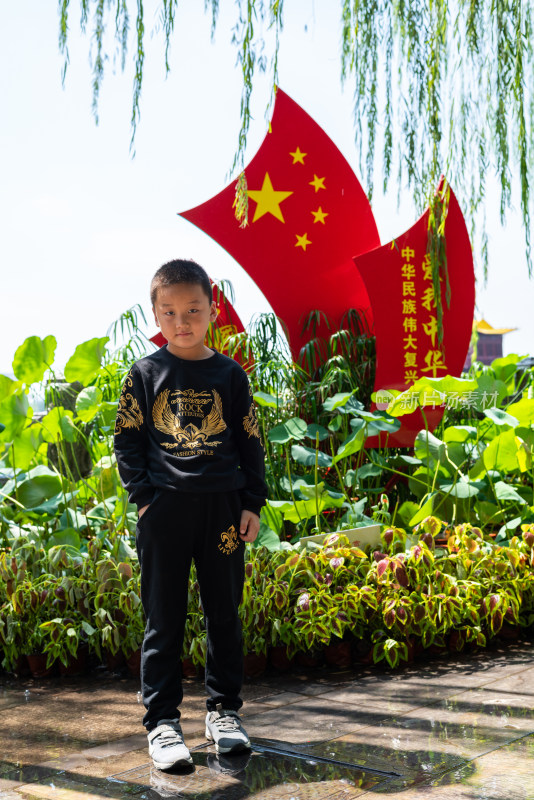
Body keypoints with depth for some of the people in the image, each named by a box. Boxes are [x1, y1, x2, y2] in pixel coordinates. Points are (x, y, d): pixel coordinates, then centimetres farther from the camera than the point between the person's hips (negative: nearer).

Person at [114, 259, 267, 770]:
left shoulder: (230, 375, 6)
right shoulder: (145, 375, 3)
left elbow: (250, 443, 10)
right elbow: (126, 441, 4)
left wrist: (253, 503, 5)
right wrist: (143, 495, -6)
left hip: (222, 506, 2)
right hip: (164, 509, -1)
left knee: (224, 613, 9)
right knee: (163, 618, 3)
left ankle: (224, 709, 24)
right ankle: (162, 721, 11)